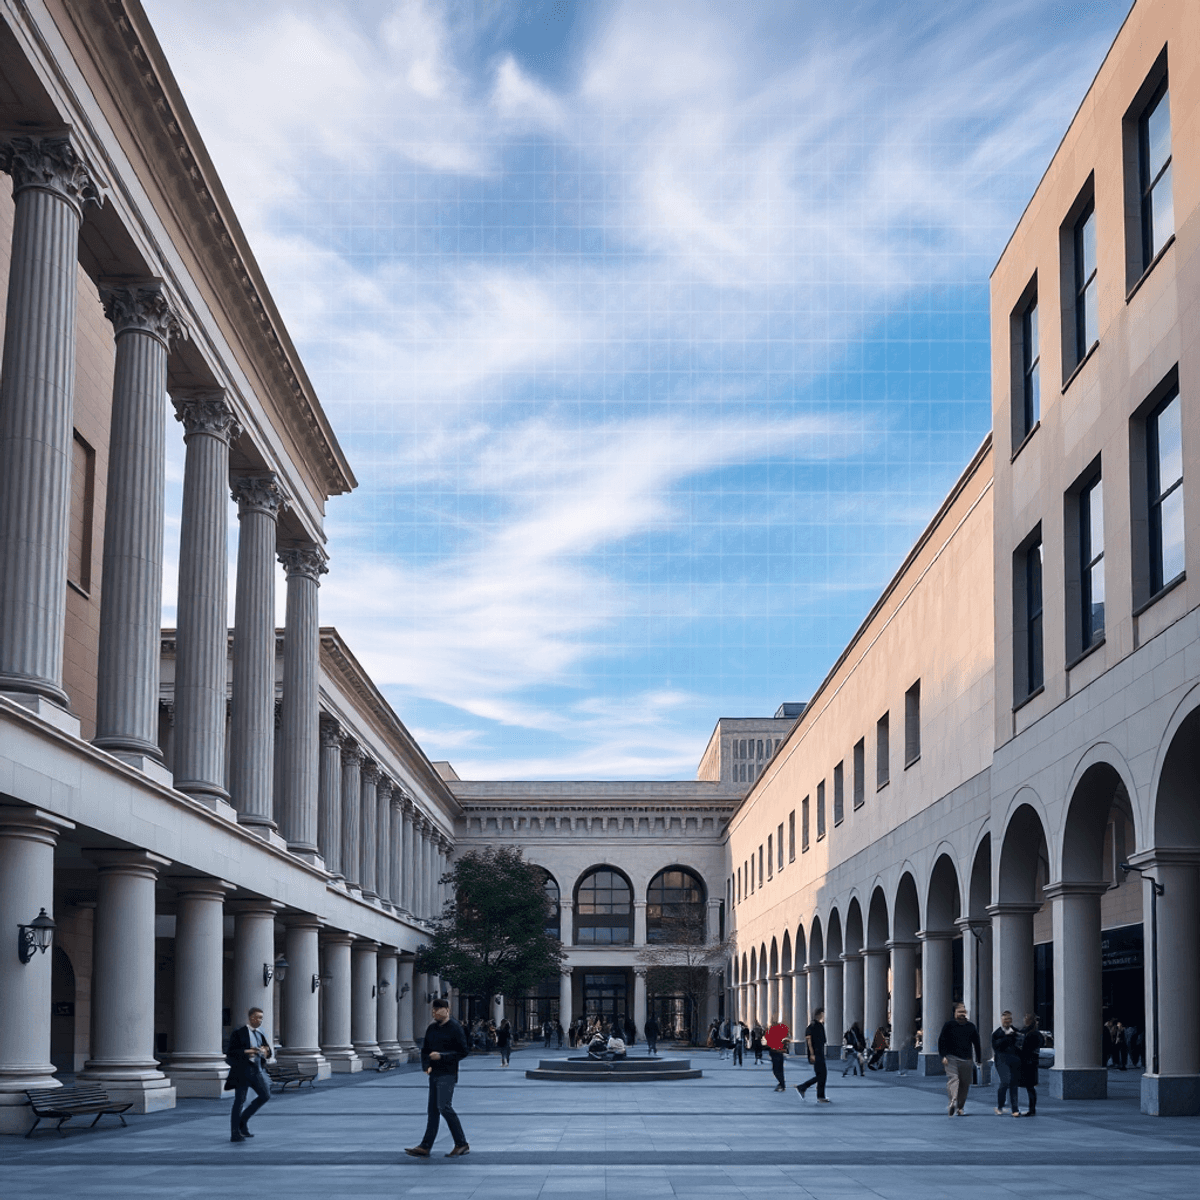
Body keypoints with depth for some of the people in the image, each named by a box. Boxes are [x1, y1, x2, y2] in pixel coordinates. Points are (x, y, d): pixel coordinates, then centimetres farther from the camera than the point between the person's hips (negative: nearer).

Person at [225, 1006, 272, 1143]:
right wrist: (246, 1052, -23)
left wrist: (266, 1051, -5)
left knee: (265, 1095, -1)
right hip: (242, 1070, -7)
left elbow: (267, 1052, 19)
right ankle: (235, 1134, 3)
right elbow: (230, 1053, -10)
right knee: (239, 1100, -4)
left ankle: (243, 1121, 13)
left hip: (257, 1070, 7)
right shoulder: (239, 1033, -5)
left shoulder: (259, 1035, 15)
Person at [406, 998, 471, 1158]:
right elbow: (425, 1050, 20)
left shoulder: (455, 1028, -8)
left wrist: (442, 1056, -17)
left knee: (444, 1106, -15)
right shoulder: (432, 1028, 12)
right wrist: (426, 1066, 1)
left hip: (447, 1074, -8)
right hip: (434, 1074, 8)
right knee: (433, 1109, 7)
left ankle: (462, 1144, -8)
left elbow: (464, 1051, -11)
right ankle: (425, 1147, 6)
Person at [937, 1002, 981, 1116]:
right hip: (951, 1058, -3)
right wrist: (944, 1056, -8)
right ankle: (953, 1101, -37)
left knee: (965, 1084, 3)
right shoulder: (949, 1025, 6)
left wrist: (979, 1060, 14)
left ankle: (960, 1107, 12)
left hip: (967, 1060, 3)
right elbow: (941, 1041, 3)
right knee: (953, 1079, -20)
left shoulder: (971, 1027, 14)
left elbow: (977, 1044, 18)